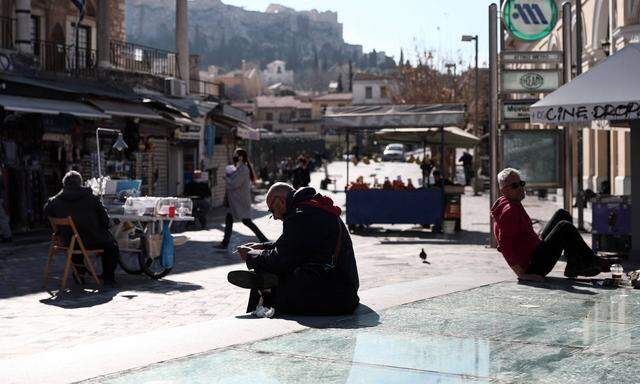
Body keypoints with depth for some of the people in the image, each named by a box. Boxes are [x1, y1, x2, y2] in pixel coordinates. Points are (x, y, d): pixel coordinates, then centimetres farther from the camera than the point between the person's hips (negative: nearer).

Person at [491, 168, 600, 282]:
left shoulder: (514, 205, 14)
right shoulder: (509, 210, -20)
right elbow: (504, 247, -28)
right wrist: (521, 274, -29)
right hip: (533, 265, -11)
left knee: (562, 214, 12)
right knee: (565, 227, -14)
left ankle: (573, 266, 5)